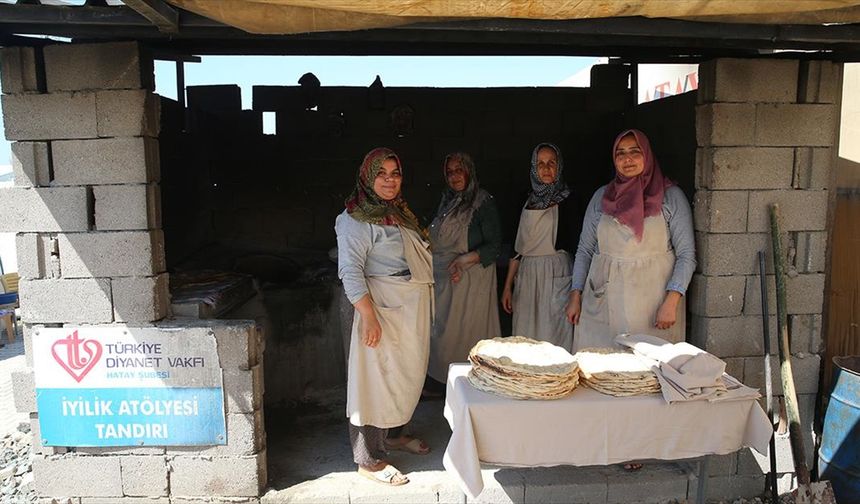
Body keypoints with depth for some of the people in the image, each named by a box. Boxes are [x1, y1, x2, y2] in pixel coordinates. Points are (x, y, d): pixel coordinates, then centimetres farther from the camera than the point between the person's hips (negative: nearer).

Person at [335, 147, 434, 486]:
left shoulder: (400, 212, 15)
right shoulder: (356, 219, -12)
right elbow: (350, 270, -19)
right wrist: (369, 316, -24)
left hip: (413, 309, 9)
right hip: (383, 310, -9)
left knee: (408, 374, 18)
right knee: (377, 379, -2)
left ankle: (394, 434, 38)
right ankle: (369, 459, 11)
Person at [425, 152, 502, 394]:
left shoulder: (483, 202, -10)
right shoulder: (447, 201, 12)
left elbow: (494, 247, -13)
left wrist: (464, 259, -23)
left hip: (469, 278, -7)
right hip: (442, 276, 7)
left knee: (463, 329, -2)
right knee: (441, 327, 11)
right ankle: (440, 378, 23)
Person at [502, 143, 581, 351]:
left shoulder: (567, 201, -2)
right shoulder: (529, 200, 12)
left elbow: (576, 246, -6)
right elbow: (518, 247, 13)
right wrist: (508, 286, 11)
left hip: (556, 277, -5)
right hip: (526, 275, 5)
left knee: (552, 338, -3)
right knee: (525, 339, 8)